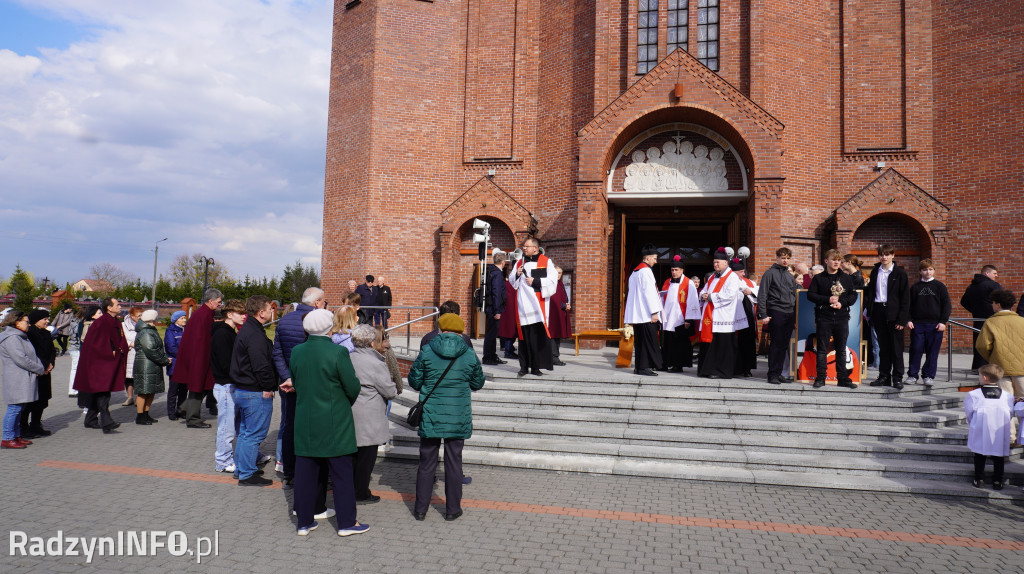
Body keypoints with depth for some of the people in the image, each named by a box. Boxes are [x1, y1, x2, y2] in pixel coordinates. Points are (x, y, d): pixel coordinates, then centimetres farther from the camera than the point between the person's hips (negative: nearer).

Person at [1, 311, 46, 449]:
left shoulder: (21, 337, 19)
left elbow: (32, 356, 19)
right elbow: (21, 359, -21)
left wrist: (40, 367, 1)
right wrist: (40, 369, -13)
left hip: (24, 379, 10)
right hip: (16, 380, -10)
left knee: (19, 408, 14)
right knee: (14, 408, -8)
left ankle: (16, 435, 21)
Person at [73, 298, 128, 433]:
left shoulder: (116, 323, 13)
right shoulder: (100, 323, -14)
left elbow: (121, 341, 20)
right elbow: (95, 343, -18)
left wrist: (120, 349, 0)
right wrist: (110, 352, -17)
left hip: (111, 363, 9)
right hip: (99, 362, -9)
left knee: (96, 392, 16)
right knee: (103, 392, -14)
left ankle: (90, 420, 24)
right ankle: (106, 423, -20)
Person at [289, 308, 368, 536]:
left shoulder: (296, 352, -1)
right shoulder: (338, 352, -16)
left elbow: (296, 383, 10)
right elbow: (353, 387, -11)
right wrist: (346, 403, 10)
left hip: (305, 423, 5)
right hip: (335, 424, -4)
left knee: (305, 472, 12)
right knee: (342, 473, 6)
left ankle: (304, 522, 21)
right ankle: (346, 522, 13)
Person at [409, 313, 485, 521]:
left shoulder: (427, 351, -6)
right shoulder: (469, 354, -4)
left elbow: (414, 381, 1)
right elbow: (478, 384, 8)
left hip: (430, 415, 0)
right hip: (458, 417, 0)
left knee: (427, 462, 10)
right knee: (454, 462, 10)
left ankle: (420, 509, 18)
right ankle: (452, 509, 18)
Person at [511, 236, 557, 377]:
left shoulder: (546, 262, 3)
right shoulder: (519, 263, 17)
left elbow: (552, 281, -5)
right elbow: (512, 282, 20)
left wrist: (535, 281, -12)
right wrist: (517, 275, 0)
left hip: (538, 306, -4)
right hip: (523, 306, 4)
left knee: (538, 337, -6)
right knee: (523, 336, 4)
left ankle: (536, 366, 0)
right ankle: (524, 366, 10)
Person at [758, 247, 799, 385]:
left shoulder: (790, 276, 19)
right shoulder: (770, 273, -1)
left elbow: (795, 295, 23)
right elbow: (762, 295, -6)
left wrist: (796, 317, 16)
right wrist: (763, 315, -13)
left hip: (790, 314, 6)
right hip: (776, 312, -6)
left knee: (784, 345, 7)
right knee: (775, 344, -5)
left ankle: (779, 372, 14)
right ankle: (772, 374, 1)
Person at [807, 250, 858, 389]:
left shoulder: (846, 278, 10)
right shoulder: (818, 278, 3)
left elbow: (853, 295, 7)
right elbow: (810, 295, -2)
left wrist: (842, 303, -10)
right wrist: (828, 300, -12)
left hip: (842, 318, 2)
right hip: (824, 318, -2)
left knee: (841, 349, 8)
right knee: (822, 349, 1)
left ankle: (843, 378, 14)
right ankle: (820, 378, 6)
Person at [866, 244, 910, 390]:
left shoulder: (900, 273, -1)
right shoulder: (875, 271, 11)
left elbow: (905, 298, -4)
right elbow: (870, 291, 17)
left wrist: (902, 319, -10)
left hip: (894, 314, -4)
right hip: (879, 312, 4)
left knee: (896, 347, -1)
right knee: (883, 346, 9)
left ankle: (897, 378, 4)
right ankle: (884, 376, 15)